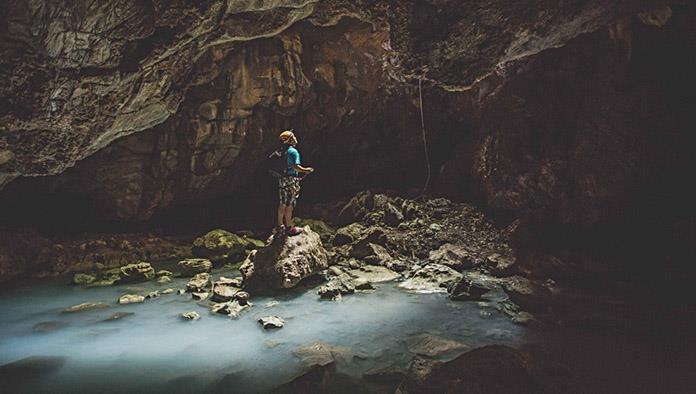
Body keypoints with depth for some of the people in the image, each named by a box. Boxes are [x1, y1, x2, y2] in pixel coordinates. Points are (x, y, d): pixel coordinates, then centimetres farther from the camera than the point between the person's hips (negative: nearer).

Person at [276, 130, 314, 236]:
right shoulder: (293, 151, -14)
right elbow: (296, 166, -23)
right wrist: (305, 170, -7)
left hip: (282, 179, 8)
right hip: (291, 180, -8)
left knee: (282, 204, 15)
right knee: (289, 205, -1)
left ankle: (280, 226, 23)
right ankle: (289, 228, 6)